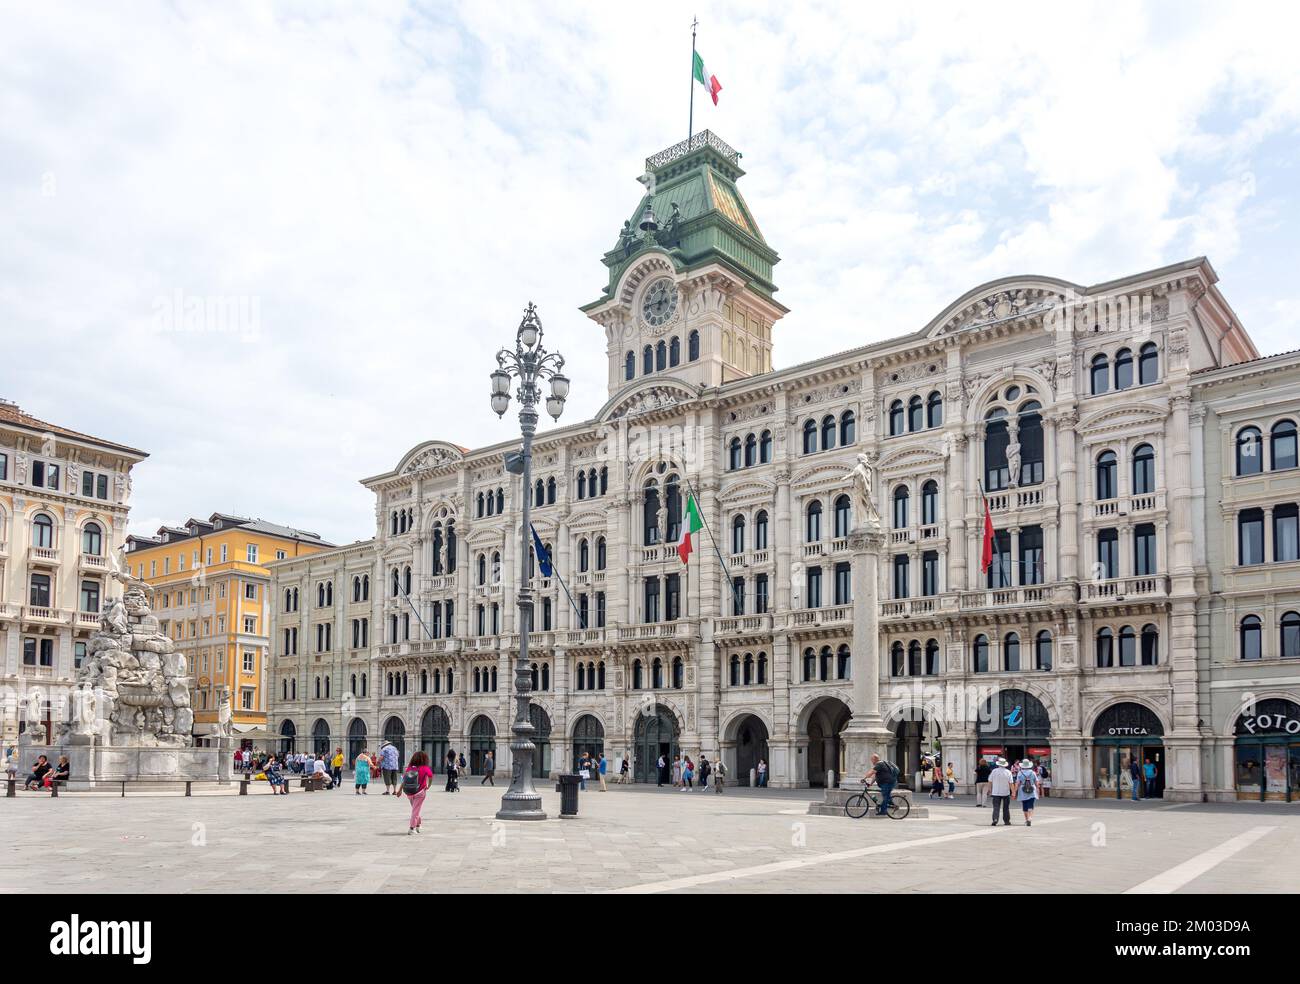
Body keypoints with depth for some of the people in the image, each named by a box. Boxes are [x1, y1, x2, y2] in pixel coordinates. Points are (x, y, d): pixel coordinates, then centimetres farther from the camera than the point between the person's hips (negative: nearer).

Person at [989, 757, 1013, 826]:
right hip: (1006, 792, 0)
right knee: (1006, 808, 13)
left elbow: (990, 781, 1)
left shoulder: (994, 771, -3)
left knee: (996, 807, -1)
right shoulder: (1008, 772, -5)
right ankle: (1006, 821, 20)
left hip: (996, 792, 0)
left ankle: (995, 819, -18)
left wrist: (990, 789, 16)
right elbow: (1010, 783, -8)